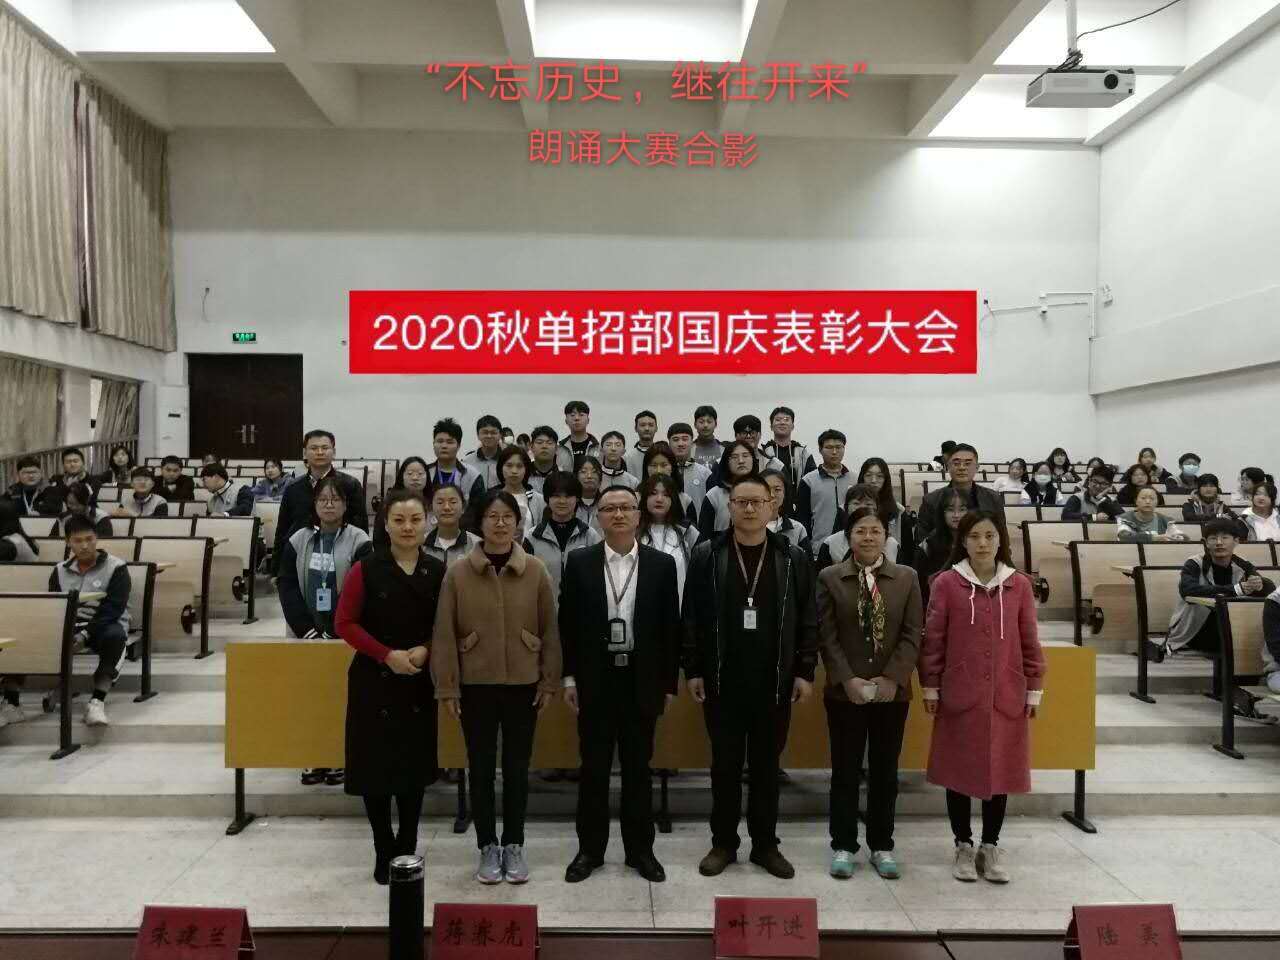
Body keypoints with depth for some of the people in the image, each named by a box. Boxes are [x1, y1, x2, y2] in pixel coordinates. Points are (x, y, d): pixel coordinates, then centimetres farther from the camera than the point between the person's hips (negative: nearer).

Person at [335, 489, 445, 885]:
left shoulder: (438, 571, -1)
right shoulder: (366, 569, -7)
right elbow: (345, 623, -6)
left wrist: (425, 650, -11)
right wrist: (387, 655, -15)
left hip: (420, 682, 2)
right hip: (374, 681, -2)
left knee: (415, 765, 9)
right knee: (375, 766, 3)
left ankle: (407, 848, 26)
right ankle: (385, 852, 20)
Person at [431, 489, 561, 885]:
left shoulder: (536, 571, -4)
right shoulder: (458, 573, -5)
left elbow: (550, 630, 1)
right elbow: (444, 634, -2)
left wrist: (550, 682, 0)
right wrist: (447, 687, -4)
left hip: (523, 685, 0)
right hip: (475, 686, 0)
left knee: (517, 767, 11)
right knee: (481, 768, 10)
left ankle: (514, 845, 27)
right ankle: (488, 847, 25)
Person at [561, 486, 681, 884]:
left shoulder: (661, 564, 0)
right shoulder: (579, 562, 0)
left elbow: (671, 627, 2)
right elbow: (567, 623, 2)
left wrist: (669, 682, 0)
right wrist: (568, 677, -2)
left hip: (642, 679, 0)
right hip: (595, 678, 0)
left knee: (638, 768, 10)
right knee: (594, 767, 8)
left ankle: (640, 849, 23)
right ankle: (590, 848, 22)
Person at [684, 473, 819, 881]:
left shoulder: (794, 559, 1)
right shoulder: (706, 555, -1)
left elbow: (808, 620, 3)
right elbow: (691, 618, 0)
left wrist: (805, 672, -1)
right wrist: (693, 670, -3)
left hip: (774, 682, 1)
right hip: (721, 681, 0)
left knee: (766, 765, 11)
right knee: (725, 765, 10)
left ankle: (766, 844, 25)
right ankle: (723, 843, 23)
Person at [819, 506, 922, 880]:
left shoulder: (907, 578, 4)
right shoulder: (830, 578, 0)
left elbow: (912, 634, -1)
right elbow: (826, 636, -4)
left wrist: (892, 678, -11)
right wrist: (847, 679, -14)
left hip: (892, 691, 1)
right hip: (845, 690, -1)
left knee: (885, 771, 10)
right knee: (845, 771, 6)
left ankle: (882, 846, 23)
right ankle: (843, 846, 17)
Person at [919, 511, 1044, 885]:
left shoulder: (1019, 585, 1)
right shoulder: (946, 583, -5)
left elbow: (1030, 641, 6)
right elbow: (933, 640, -1)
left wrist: (1034, 689, 5)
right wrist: (930, 688, -1)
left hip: (1005, 696, 2)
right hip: (959, 694, -1)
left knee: (1001, 769, 10)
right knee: (959, 770, 8)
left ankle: (990, 846, 26)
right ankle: (963, 846, 24)